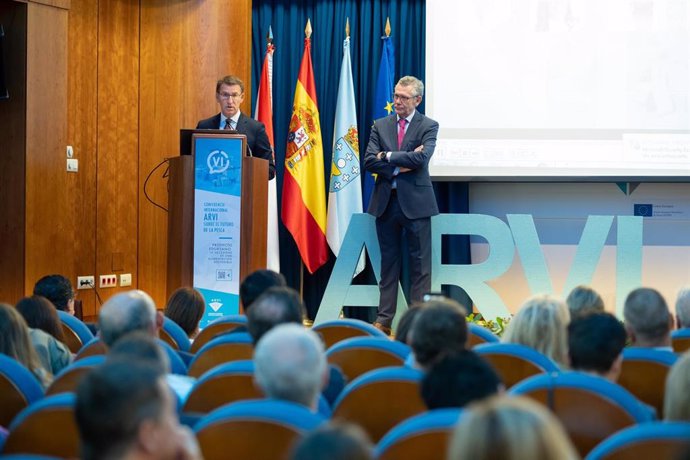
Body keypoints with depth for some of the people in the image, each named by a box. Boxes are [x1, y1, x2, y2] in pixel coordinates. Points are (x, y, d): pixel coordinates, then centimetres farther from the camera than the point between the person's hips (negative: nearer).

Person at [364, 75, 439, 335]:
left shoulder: (428, 126, 0)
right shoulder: (380, 126, 9)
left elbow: (421, 158, -17)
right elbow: (369, 162, -1)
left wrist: (387, 156, -9)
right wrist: (400, 165, -12)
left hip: (415, 202, -3)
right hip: (386, 202, 3)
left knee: (420, 263, 0)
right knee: (388, 262, 9)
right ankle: (384, 319, 12)